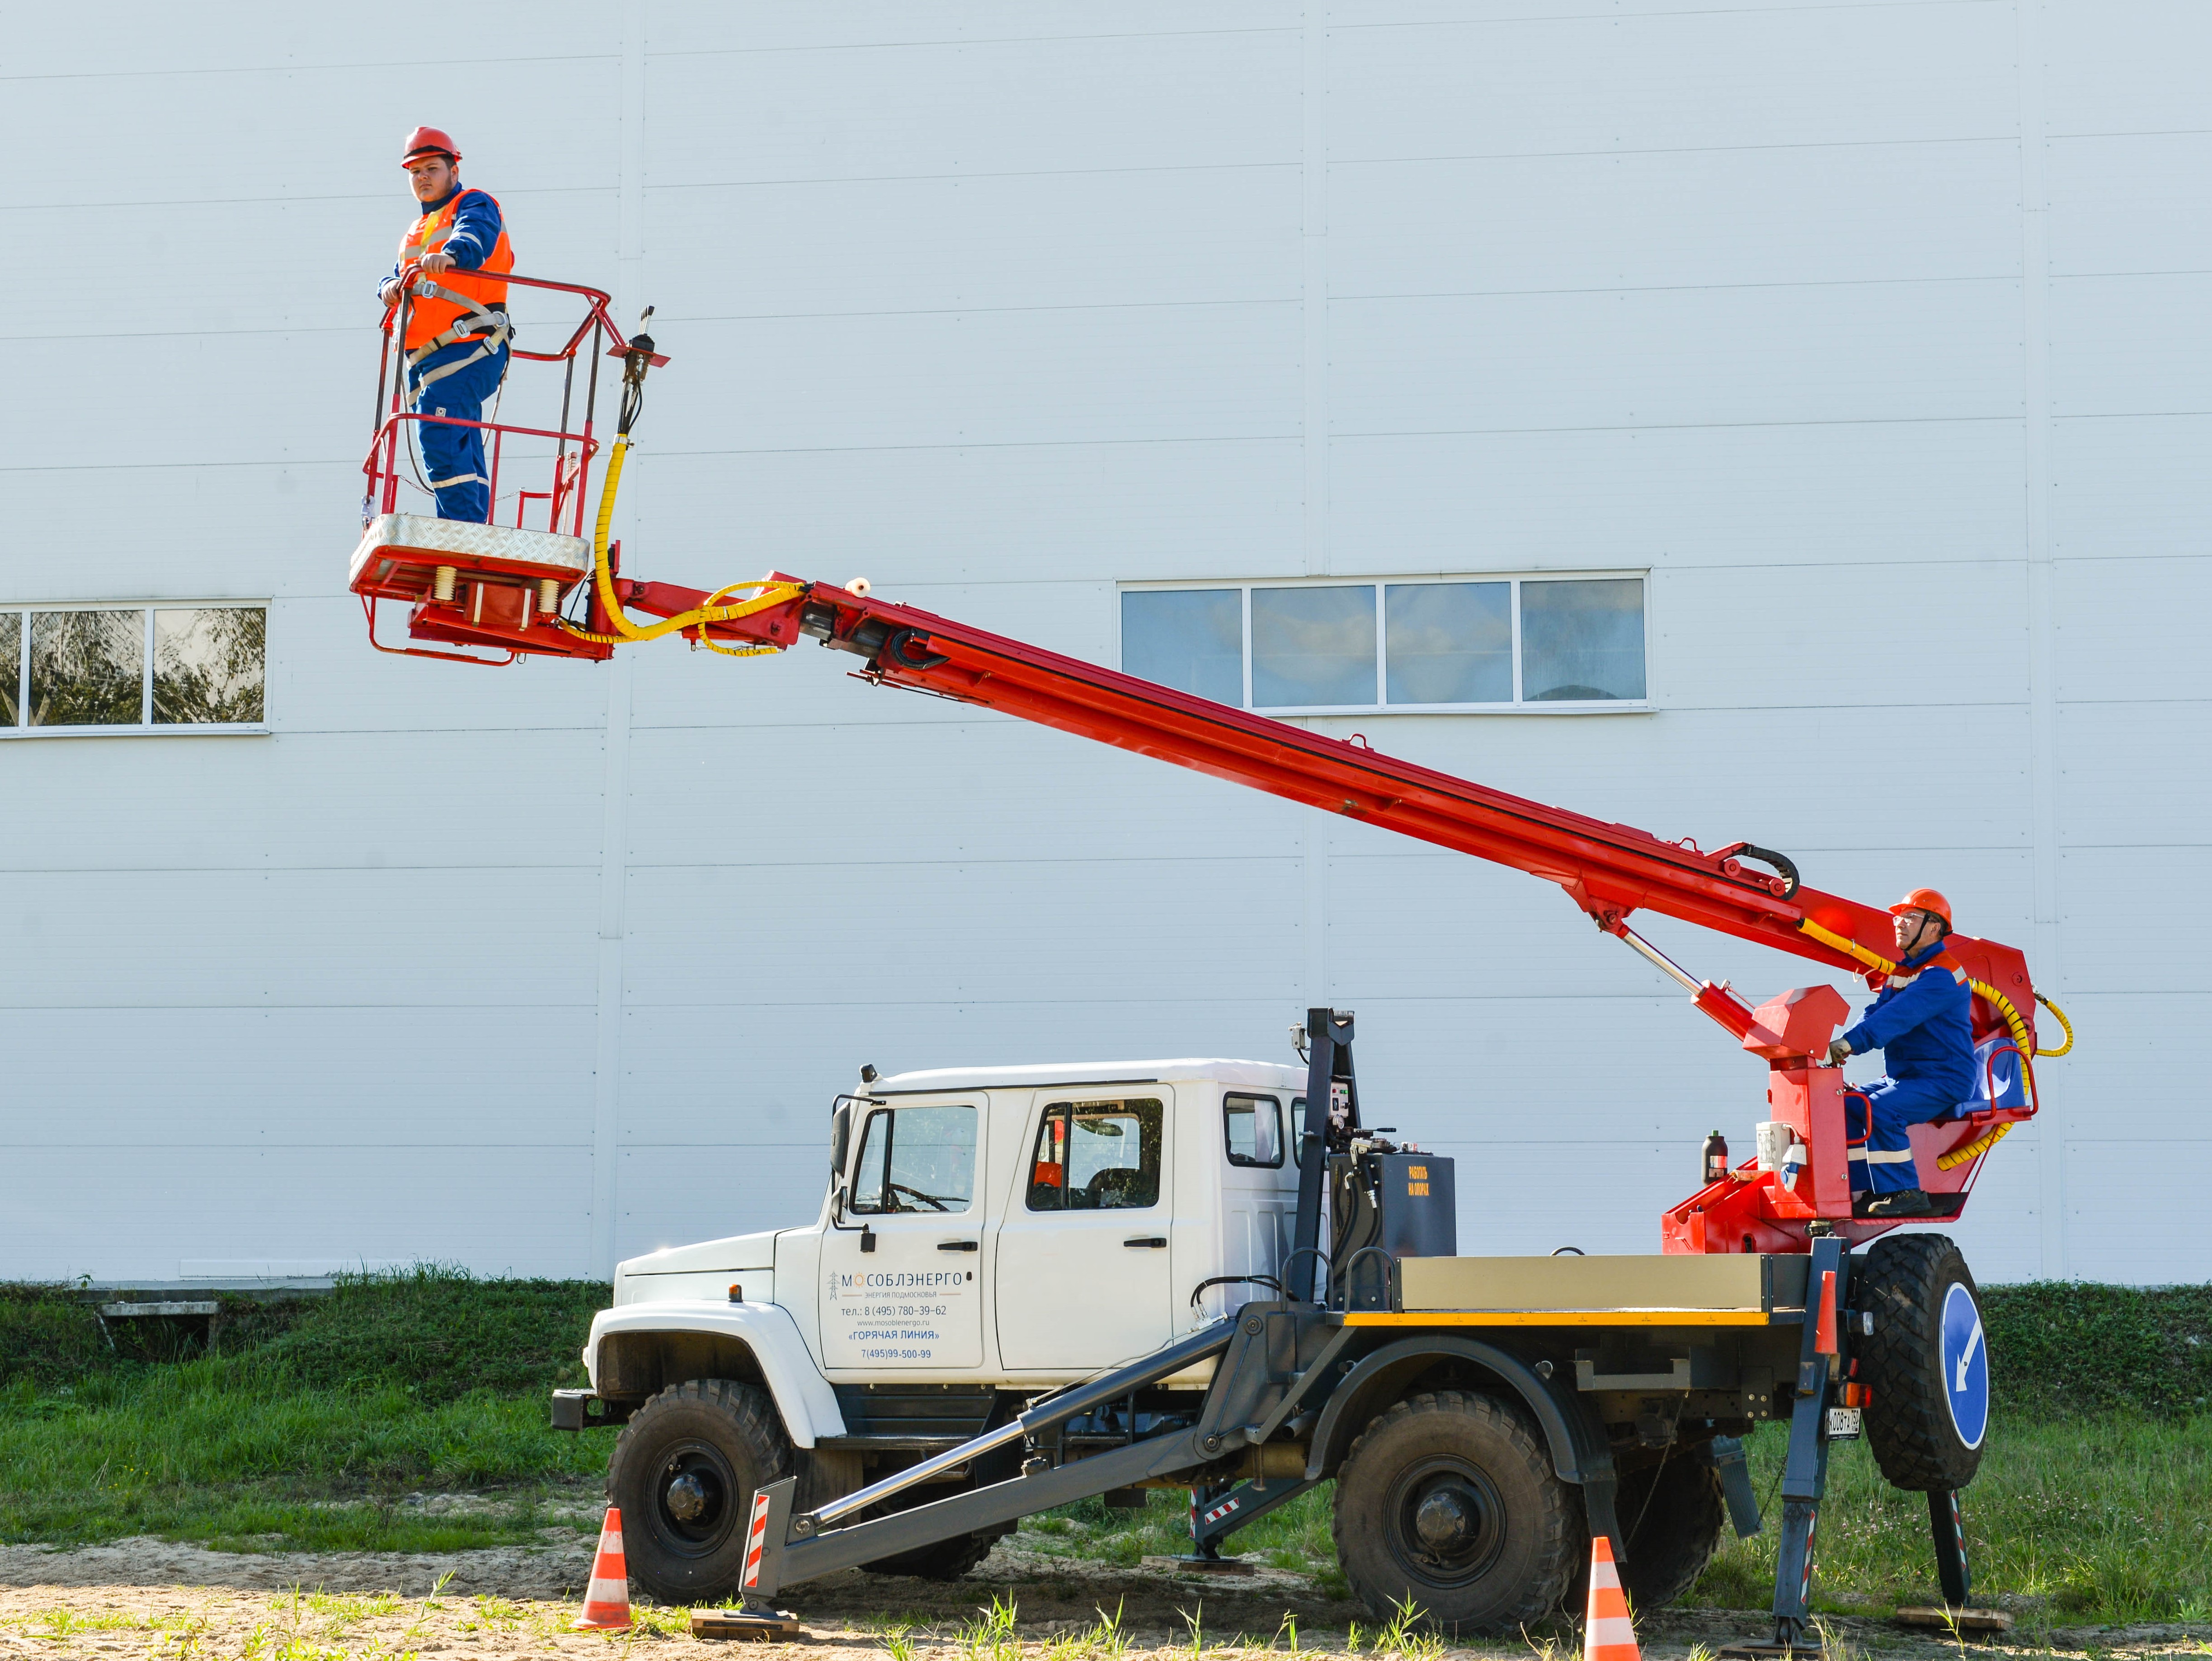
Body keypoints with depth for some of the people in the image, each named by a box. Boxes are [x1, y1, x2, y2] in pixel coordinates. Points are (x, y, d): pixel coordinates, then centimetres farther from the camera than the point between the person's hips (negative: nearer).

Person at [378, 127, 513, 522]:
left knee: (438, 437, -22)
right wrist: (390, 287, -6)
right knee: (461, 454, 8)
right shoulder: (415, 233, 29)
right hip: (423, 356, 9)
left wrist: (450, 255, -43)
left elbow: (476, 236, -20)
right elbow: (400, 278, 20)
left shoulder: (473, 205, 3)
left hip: (466, 347, -9)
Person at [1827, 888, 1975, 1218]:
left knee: (1880, 1109, -30)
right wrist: (1838, 1047, -12)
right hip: (1905, 1076, 10)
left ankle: (1906, 1194, -21)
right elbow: (1877, 1014, 7)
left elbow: (1898, 1017, -28)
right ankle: (1867, 1193, -3)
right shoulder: (1902, 971, 17)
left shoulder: (1941, 975, -16)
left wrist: (1850, 1043, -37)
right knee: (1846, 1107, -3)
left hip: (1944, 1080, -10)